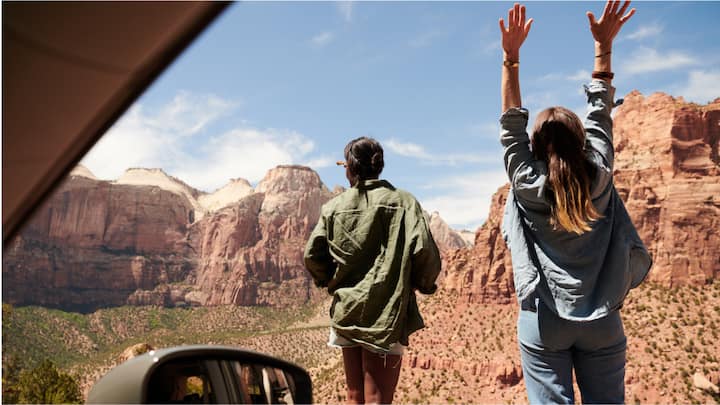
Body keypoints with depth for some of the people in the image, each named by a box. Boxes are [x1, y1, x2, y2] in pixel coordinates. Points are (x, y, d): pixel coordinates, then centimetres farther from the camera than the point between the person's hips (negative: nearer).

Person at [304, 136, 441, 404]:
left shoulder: (334, 207, 2)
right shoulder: (402, 201, -4)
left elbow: (312, 256, -1)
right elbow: (424, 251, -14)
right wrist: (425, 284, 6)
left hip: (346, 311, 3)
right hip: (386, 314, -3)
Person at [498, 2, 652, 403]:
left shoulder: (528, 184, -8)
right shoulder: (599, 177, -3)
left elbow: (512, 124, -3)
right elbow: (601, 114, 6)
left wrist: (511, 56, -4)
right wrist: (604, 45, 12)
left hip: (545, 319, -2)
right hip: (602, 320, 2)